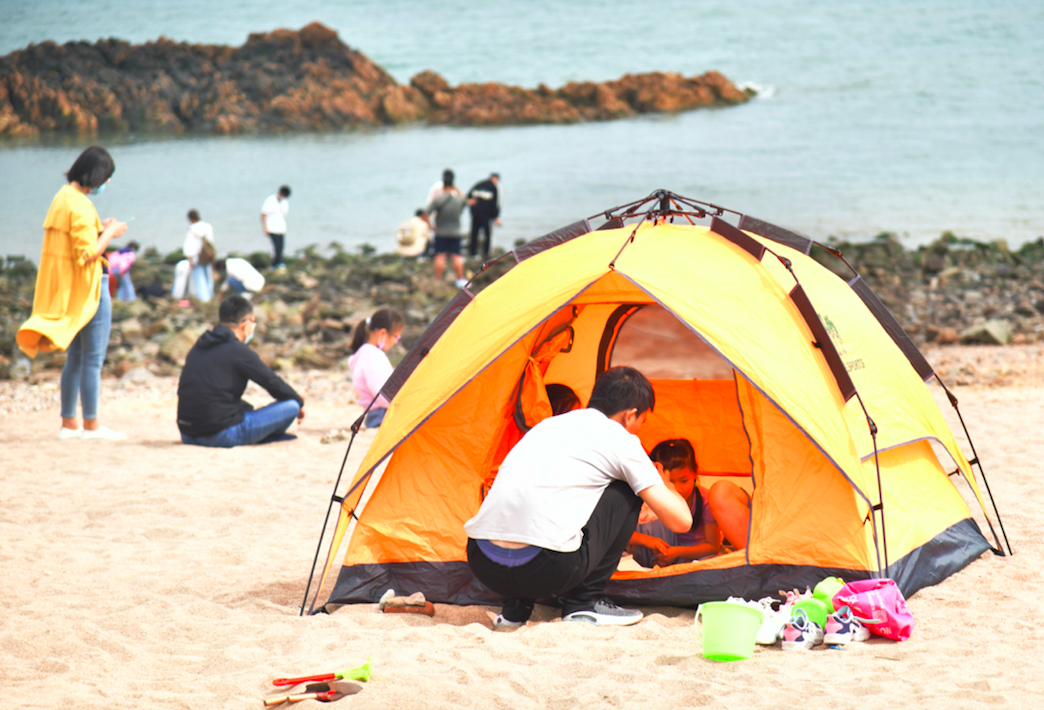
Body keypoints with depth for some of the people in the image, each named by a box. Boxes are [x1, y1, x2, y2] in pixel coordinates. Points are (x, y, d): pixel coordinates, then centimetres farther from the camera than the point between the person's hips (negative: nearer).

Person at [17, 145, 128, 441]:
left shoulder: (61, 198, 10)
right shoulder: (80, 205, -18)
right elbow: (88, 253, -22)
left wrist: (99, 229, 13)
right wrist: (110, 233, -9)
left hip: (65, 291, 9)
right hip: (87, 289, -9)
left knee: (74, 358, 14)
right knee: (93, 358, -4)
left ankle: (68, 424, 16)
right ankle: (91, 425, -1)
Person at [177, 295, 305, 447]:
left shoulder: (198, 347, 13)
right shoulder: (238, 351, -10)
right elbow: (275, 384, -3)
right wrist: (299, 402, 16)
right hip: (220, 437, -9)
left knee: (245, 408, 41)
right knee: (291, 406, 5)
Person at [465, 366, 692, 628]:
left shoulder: (548, 424, 27)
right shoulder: (620, 439, 8)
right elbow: (681, 521, 7)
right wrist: (664, 484, 34)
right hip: (547, 571, -6)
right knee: (628, 492, 14)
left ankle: (515, 607, 21)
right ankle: (584, 602, 14)